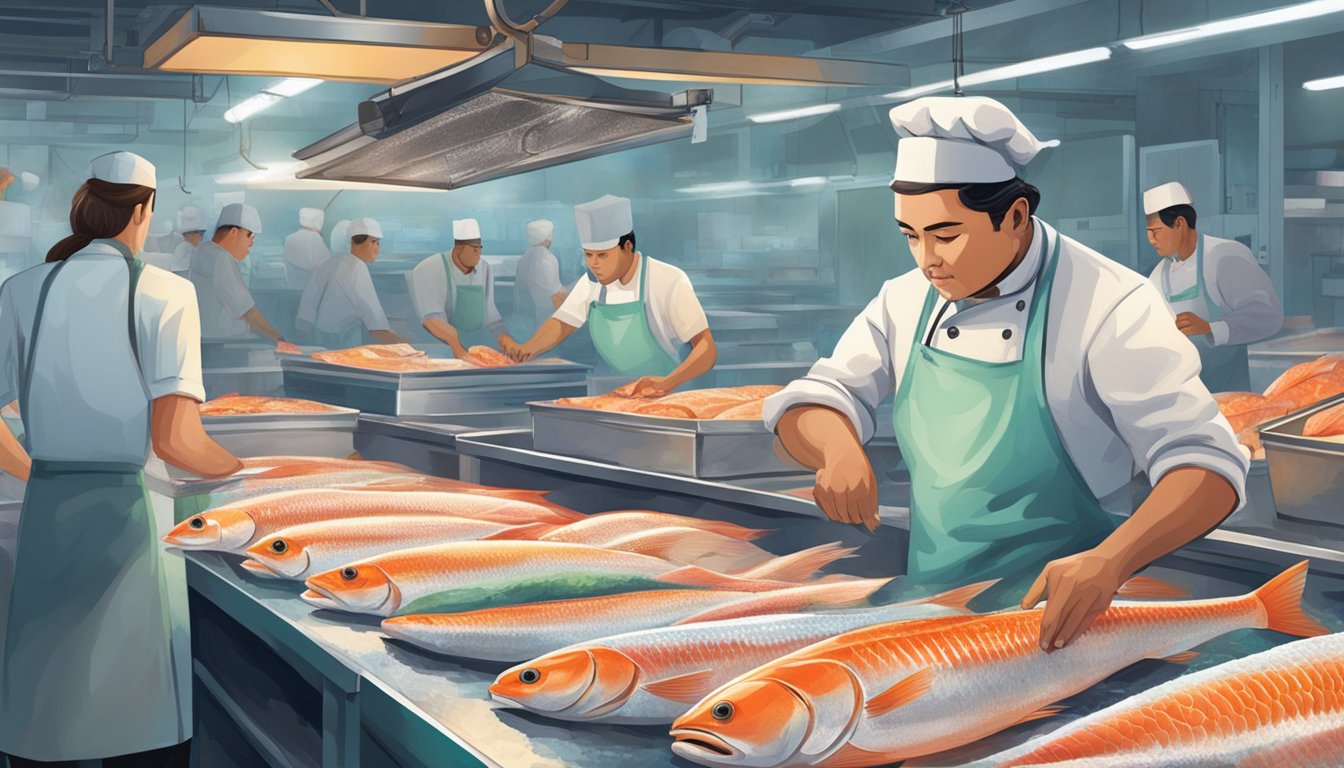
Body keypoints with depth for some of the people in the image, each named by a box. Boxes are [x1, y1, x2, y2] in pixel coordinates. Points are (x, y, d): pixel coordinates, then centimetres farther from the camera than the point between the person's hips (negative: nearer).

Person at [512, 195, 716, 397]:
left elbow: (707, 349, -16)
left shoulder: (669, 281, -14)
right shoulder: (592, 282, 4)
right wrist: (527, 350, -6)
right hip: (622, 395, 5)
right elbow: (562, 324, 15)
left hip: (675, 395, -5)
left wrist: (668, 383, -33)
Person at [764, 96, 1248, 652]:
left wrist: (1108, 562, -35)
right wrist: (838, 447, -18)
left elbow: (1206, 464, -17)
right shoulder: (907, 300, 6)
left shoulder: (1109, 307, -12)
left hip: (1058, 625, -5)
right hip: (928, 612, 5)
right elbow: (809, 405, 7)